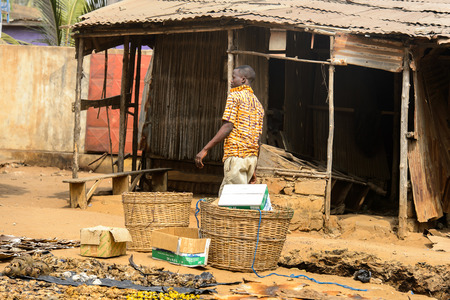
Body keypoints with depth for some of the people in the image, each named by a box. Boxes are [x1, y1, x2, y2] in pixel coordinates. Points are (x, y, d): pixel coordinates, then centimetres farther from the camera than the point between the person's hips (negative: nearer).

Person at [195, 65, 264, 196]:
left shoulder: (235, 95, -3)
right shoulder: (258, 104, 20)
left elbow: (228, 127, -14)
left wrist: (205, 150, -14)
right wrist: (253, 169, 20)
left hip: (236, 156, -8)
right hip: (252, 156, 8)